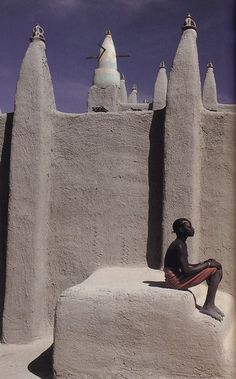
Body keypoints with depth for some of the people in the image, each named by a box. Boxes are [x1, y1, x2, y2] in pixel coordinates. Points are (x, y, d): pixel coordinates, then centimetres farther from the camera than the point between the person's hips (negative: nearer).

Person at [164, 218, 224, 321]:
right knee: (214, 271, -13)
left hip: (178, 275, 10)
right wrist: (207, 264, -15)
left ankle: (210, 305, 13)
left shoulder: (180, 244, 11)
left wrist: (203, 263, 6)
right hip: (176, 280, -10)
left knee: (216, 267, 13)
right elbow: (186, 270, -25)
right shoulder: (179, 246, -20)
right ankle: (207, 307, -7)